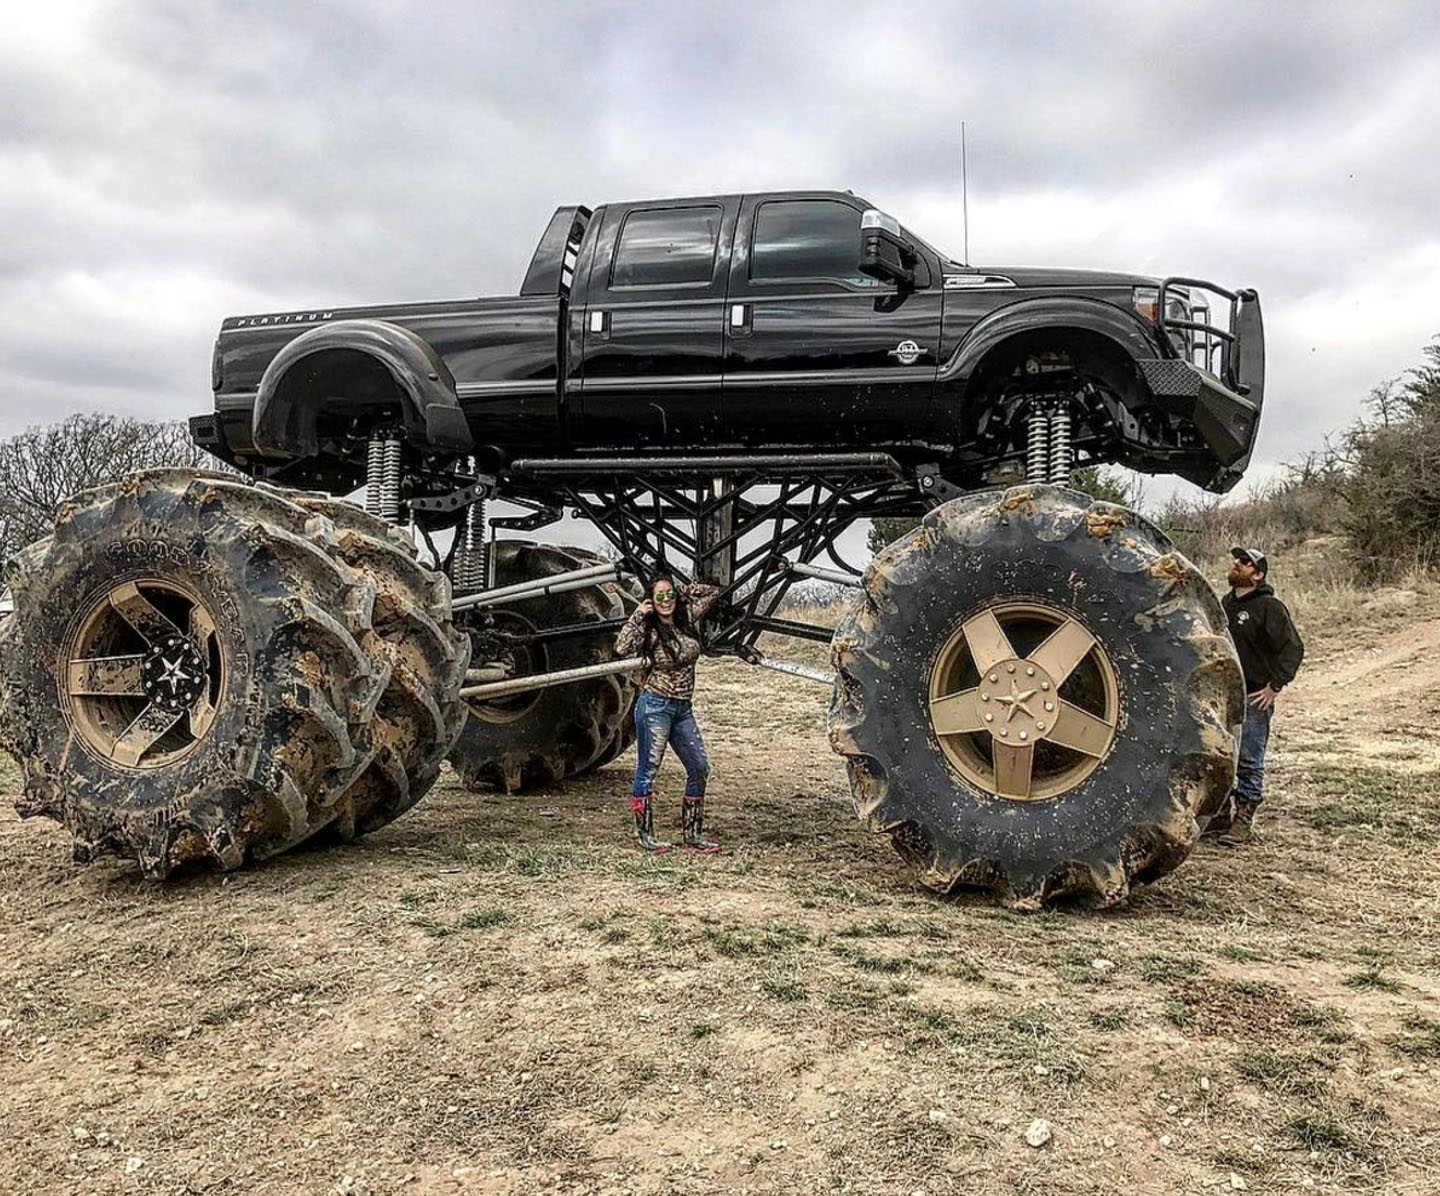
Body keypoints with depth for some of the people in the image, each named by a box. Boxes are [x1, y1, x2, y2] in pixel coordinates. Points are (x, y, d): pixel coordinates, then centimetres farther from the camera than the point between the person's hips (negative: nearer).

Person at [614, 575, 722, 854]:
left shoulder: (688, 620, 6)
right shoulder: (648, 631, -8)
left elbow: (713, 592, 16)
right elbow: (622, 648, -26)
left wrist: (682, 591, 7)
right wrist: (637, 615, -19)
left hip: (683, 709, 6)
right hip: (655, 707, -6)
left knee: (700, 768, 5)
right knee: (648, 771, 0)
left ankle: (693, 834, 13)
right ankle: (645, 834, 10)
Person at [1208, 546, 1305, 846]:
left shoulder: (1269, 607, -11)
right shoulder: (1226, 603, 11)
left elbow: (1293, 648, -15)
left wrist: (1275, 686, -18)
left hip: (1253, 699, -7)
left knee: (1249, 763, -1)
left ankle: (1243, 821, 7)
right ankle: (1221, 814, 25)